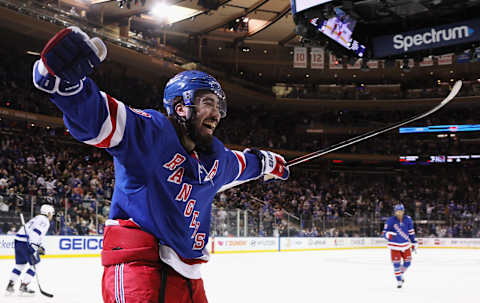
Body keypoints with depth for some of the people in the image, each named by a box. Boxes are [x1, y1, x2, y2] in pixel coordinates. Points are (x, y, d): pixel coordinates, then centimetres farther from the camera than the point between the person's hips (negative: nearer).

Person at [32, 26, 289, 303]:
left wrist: (266, 164, 56)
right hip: (136, 269, -8)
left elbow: (238, 164, 39)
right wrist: (68, 81, -44)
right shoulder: (150, 131, -10)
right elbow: (95, 116, -26)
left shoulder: (215, 157, 15)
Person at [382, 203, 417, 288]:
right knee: (396, 263, -4)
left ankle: (401, 274, 35)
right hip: (395, 246, -3)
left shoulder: (408, 220, -5)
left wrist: (413, 242, 10)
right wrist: (388, 234, -36)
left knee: (407, 262, 8)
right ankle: (399, 280, 12)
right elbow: (384, 233, -14)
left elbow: (411, 232, 8)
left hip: (406, 245, 3)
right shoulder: (390, 221, -15)